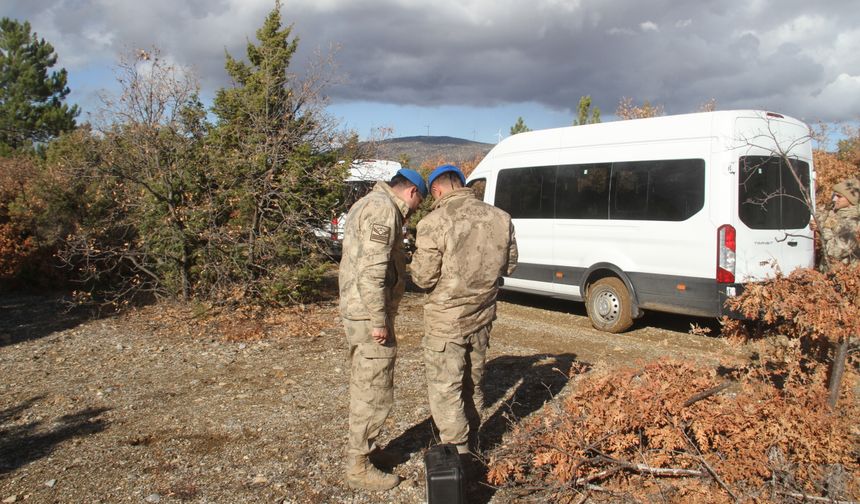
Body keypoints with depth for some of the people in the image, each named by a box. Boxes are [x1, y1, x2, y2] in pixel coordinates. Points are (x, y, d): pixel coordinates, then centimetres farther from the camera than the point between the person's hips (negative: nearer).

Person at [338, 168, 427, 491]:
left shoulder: (370, 204, 17)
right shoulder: (384, 209, -16)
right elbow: (372, 271, -24)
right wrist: (379, 321, -22)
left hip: (356, 310, 11)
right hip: (369, 314, -11)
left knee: (364, 386, 21)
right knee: (375, 392, -2)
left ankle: (363, 447, 35)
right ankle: (359, 468, 8)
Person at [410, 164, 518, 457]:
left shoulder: (434, 222, -19)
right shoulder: (499, 218, -1)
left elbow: (423, 278, -16)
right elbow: (509, 265, 7)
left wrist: (417, 258, 4)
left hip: (446, 321, -6)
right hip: (482, 316, 6)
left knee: (444, 389, 6)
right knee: (473, 383, 22)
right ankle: (472, 442, 37)